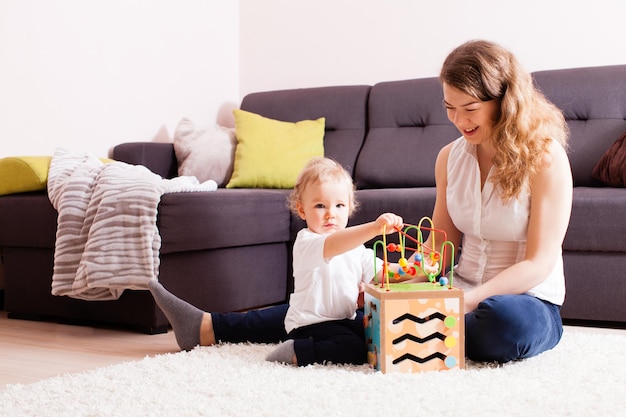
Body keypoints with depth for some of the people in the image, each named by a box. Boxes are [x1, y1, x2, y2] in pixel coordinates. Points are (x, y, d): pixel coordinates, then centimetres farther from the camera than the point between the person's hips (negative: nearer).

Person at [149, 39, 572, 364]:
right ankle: (208, 326, -7)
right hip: (460, 293, 5)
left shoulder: (546, 158, -12)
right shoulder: (451, 157, 6)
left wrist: (466, 300, -31)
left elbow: (538, 263, -17)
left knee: (508, 322, -40)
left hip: (529, 302, -5)